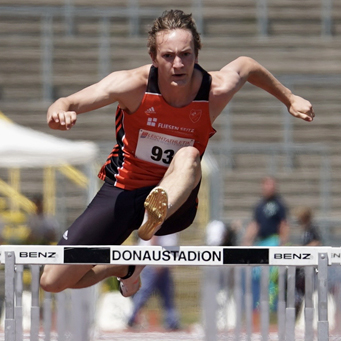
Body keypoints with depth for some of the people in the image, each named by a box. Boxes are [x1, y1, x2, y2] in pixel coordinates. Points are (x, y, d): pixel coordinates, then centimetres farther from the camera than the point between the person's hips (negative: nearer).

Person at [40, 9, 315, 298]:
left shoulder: (216, 91, -14)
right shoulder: (133, 85, -20)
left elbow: (246, 65, 10)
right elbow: (70, 103, -27)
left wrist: (289, 98, 21)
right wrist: (60, 111, -52)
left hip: (175, 199, -1)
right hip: (122, 191, 1)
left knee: (188, 156, -37)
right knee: (52, 282, -5)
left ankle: (155, 218, -68)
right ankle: (127, 266, 24)